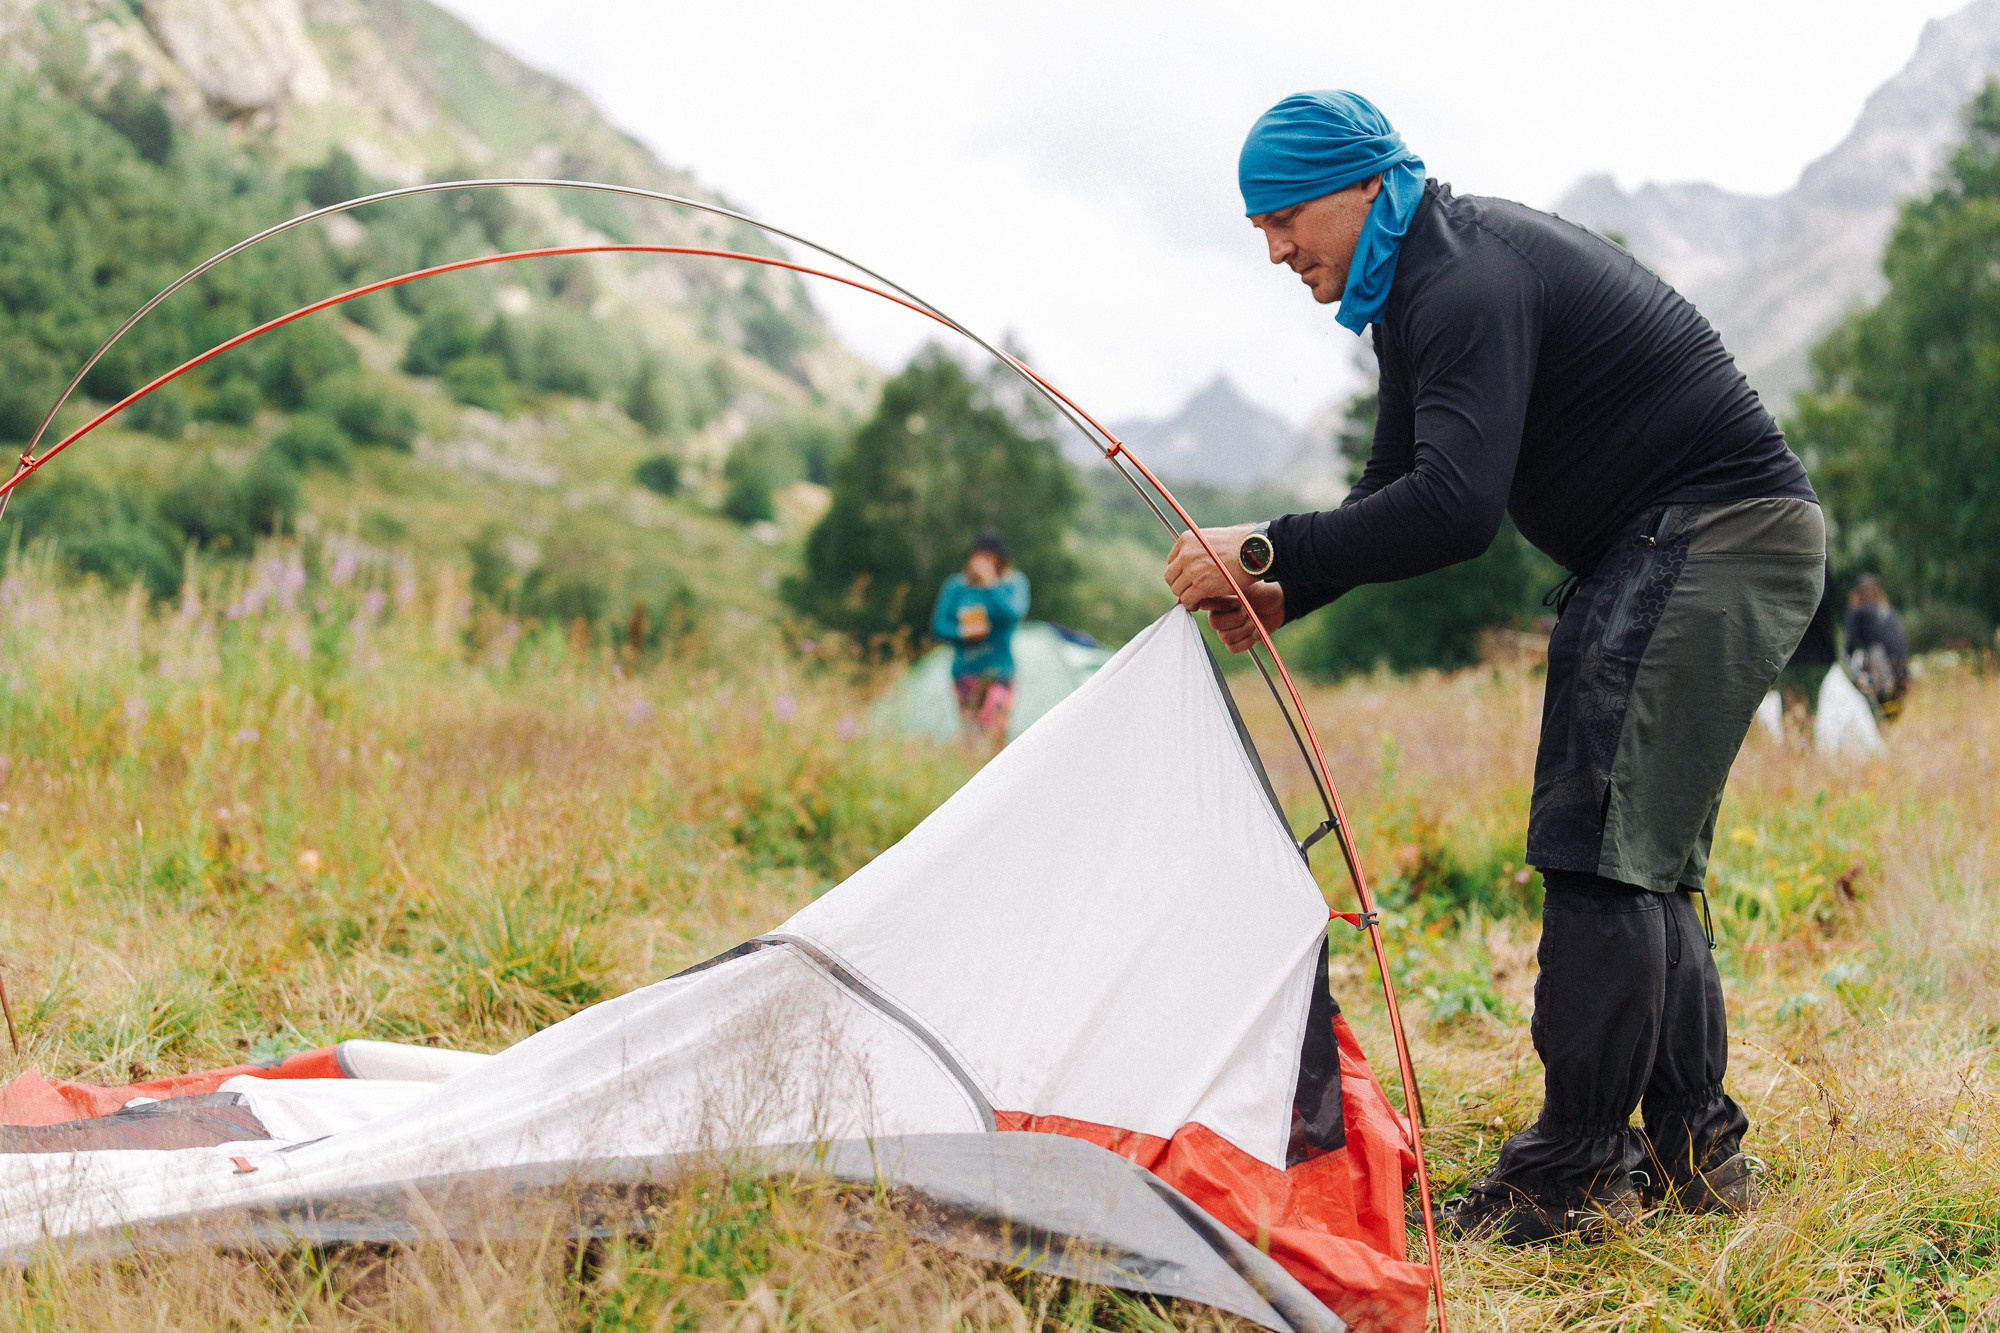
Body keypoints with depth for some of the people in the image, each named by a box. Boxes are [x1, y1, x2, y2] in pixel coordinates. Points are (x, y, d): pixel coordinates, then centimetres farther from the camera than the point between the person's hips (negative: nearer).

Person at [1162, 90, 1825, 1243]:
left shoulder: (1470, 282, -21)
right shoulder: (1424, 288, 13)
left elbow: (1454, 509, -32)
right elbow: (1399, 490, 17)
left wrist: (1268, 554, -26)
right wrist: (1280, 598, 1)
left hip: (1718, 539, -11)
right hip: (1664, 554, 11)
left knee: (1600, 839, -13)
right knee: (1645, 854, 12)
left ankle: (1574, 1171, -9)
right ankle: (1695, 1147, 19)